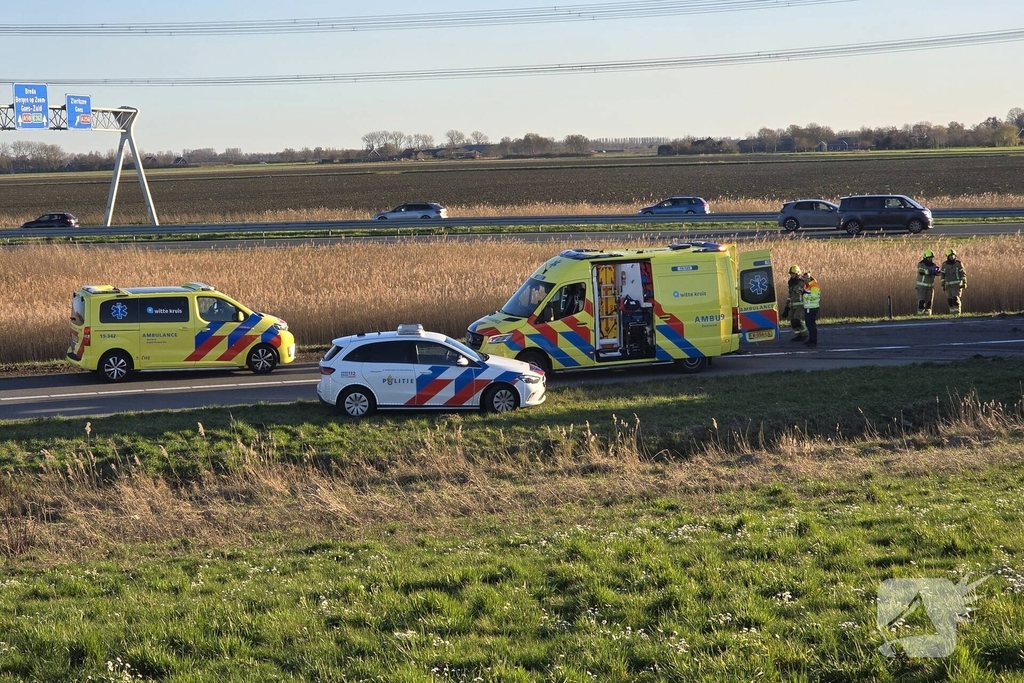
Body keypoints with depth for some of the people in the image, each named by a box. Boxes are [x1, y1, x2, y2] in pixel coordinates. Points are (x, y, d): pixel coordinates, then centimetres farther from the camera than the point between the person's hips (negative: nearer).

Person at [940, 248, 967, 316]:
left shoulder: (958, 264, -5)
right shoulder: (944, 264, 4)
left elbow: (963, 274, -3)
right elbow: (943, 275, 10)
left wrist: (964, 283, -9)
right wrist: (943, 285, 7)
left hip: (957, 284, -4)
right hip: (948, 285, 4)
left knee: (955, 298, -16)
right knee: (949, 300, 1)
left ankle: (957, 312, -13)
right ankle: (953, 313, 10)